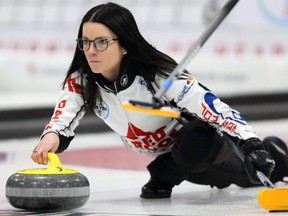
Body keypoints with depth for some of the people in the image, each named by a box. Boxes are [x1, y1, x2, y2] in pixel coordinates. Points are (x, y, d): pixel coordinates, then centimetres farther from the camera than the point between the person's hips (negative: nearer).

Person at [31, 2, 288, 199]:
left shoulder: (159, 75, -36)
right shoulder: (81, 81, -19)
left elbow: (217, 110, -40)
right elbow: (62, 120, -32)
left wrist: (252, 144, -55)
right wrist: (51, 138, -56)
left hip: (206, 146, -6)